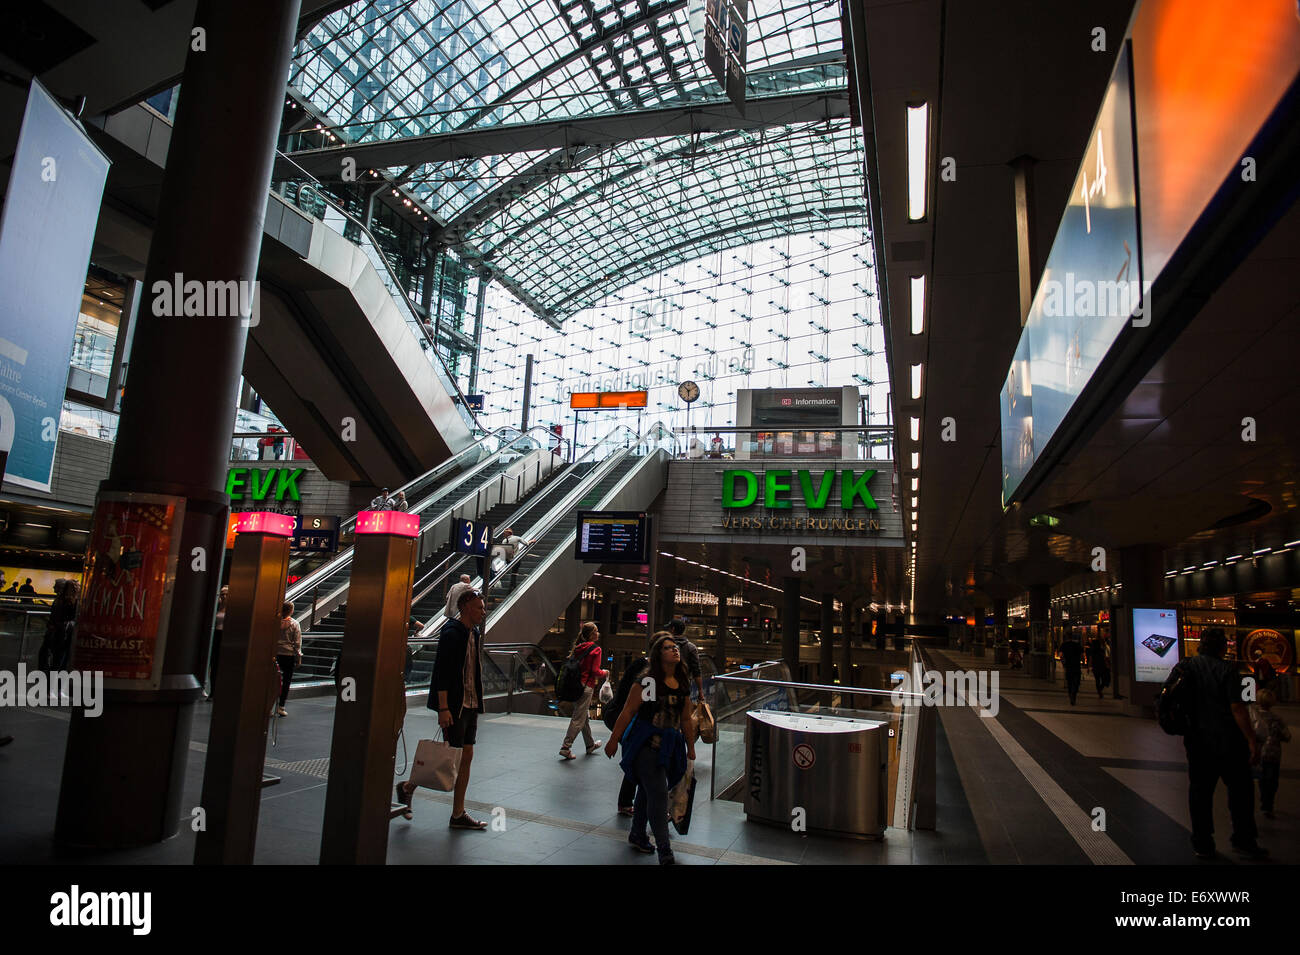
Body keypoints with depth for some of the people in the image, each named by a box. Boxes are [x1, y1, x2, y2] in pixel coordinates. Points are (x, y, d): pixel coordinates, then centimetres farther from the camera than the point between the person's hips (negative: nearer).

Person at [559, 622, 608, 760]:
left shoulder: (578, 647, 10)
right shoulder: (596, 649, -10)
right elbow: (596, 671, -14)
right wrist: (605, 673, 5)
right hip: (586, 686, -8)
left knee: (585, 716, 20)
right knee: (578, 719, -3)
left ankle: (590, 745, 33)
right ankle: (566, 748, -4)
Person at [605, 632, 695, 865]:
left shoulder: (683, 685, 7)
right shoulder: (647, 680, -12)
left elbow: (686, 720, 16)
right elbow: (628, 711, -10)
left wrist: (691, 748, 19)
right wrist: (614, 740, -9)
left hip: (669, 747, 6)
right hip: (645, 744, -6)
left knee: (647, 790, 18)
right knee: (658, 794, -9)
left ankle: (638, 835, 34)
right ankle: (664, 850, -3)